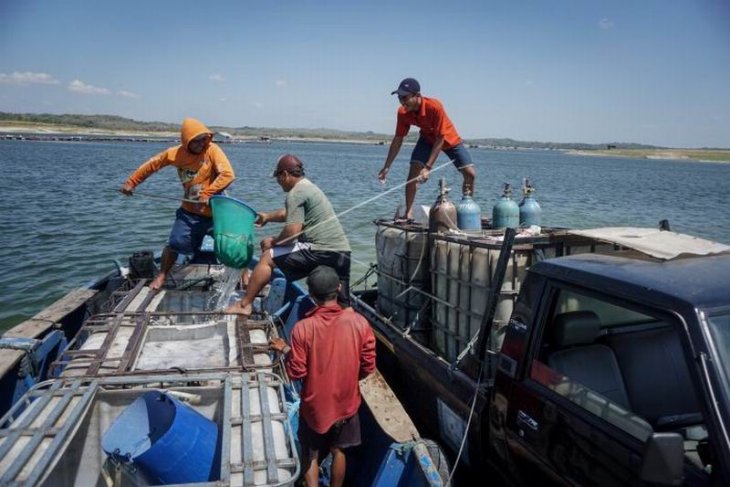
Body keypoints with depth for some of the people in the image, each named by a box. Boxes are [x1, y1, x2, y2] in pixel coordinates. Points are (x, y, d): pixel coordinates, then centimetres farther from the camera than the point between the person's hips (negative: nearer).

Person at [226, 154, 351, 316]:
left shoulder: (296, 193, -8)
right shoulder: (309, 187, 23)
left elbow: (292, 231, -17)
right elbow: (289, 213, 41)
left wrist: (273, 241, 0)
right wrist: (268, 216, 51)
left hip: (322, 251, -9)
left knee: (268, 257, 0)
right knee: (341, 305, 14)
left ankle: (244, 304, 3)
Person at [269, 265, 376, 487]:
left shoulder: (303, 328, -22)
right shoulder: (359, 322, -16)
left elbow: (296, 373, -15)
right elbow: (368, 367, -8)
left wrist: (285, 350, 2)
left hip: (315, 404, -2)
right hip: (346, 402, 2)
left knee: (311, 455, 19)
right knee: (338, 452, 23)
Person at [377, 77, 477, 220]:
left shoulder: (434, 107, -37)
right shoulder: (403, 112, -23)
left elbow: (440, 139, -33)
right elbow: (398, 139, -12)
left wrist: (428, 167, -38)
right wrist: (386, 167, -14)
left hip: (449, 139, -2)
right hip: (427, 138, 3)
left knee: (470, 174, -11)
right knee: (413, 172, -18)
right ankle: (408, 213, -11)